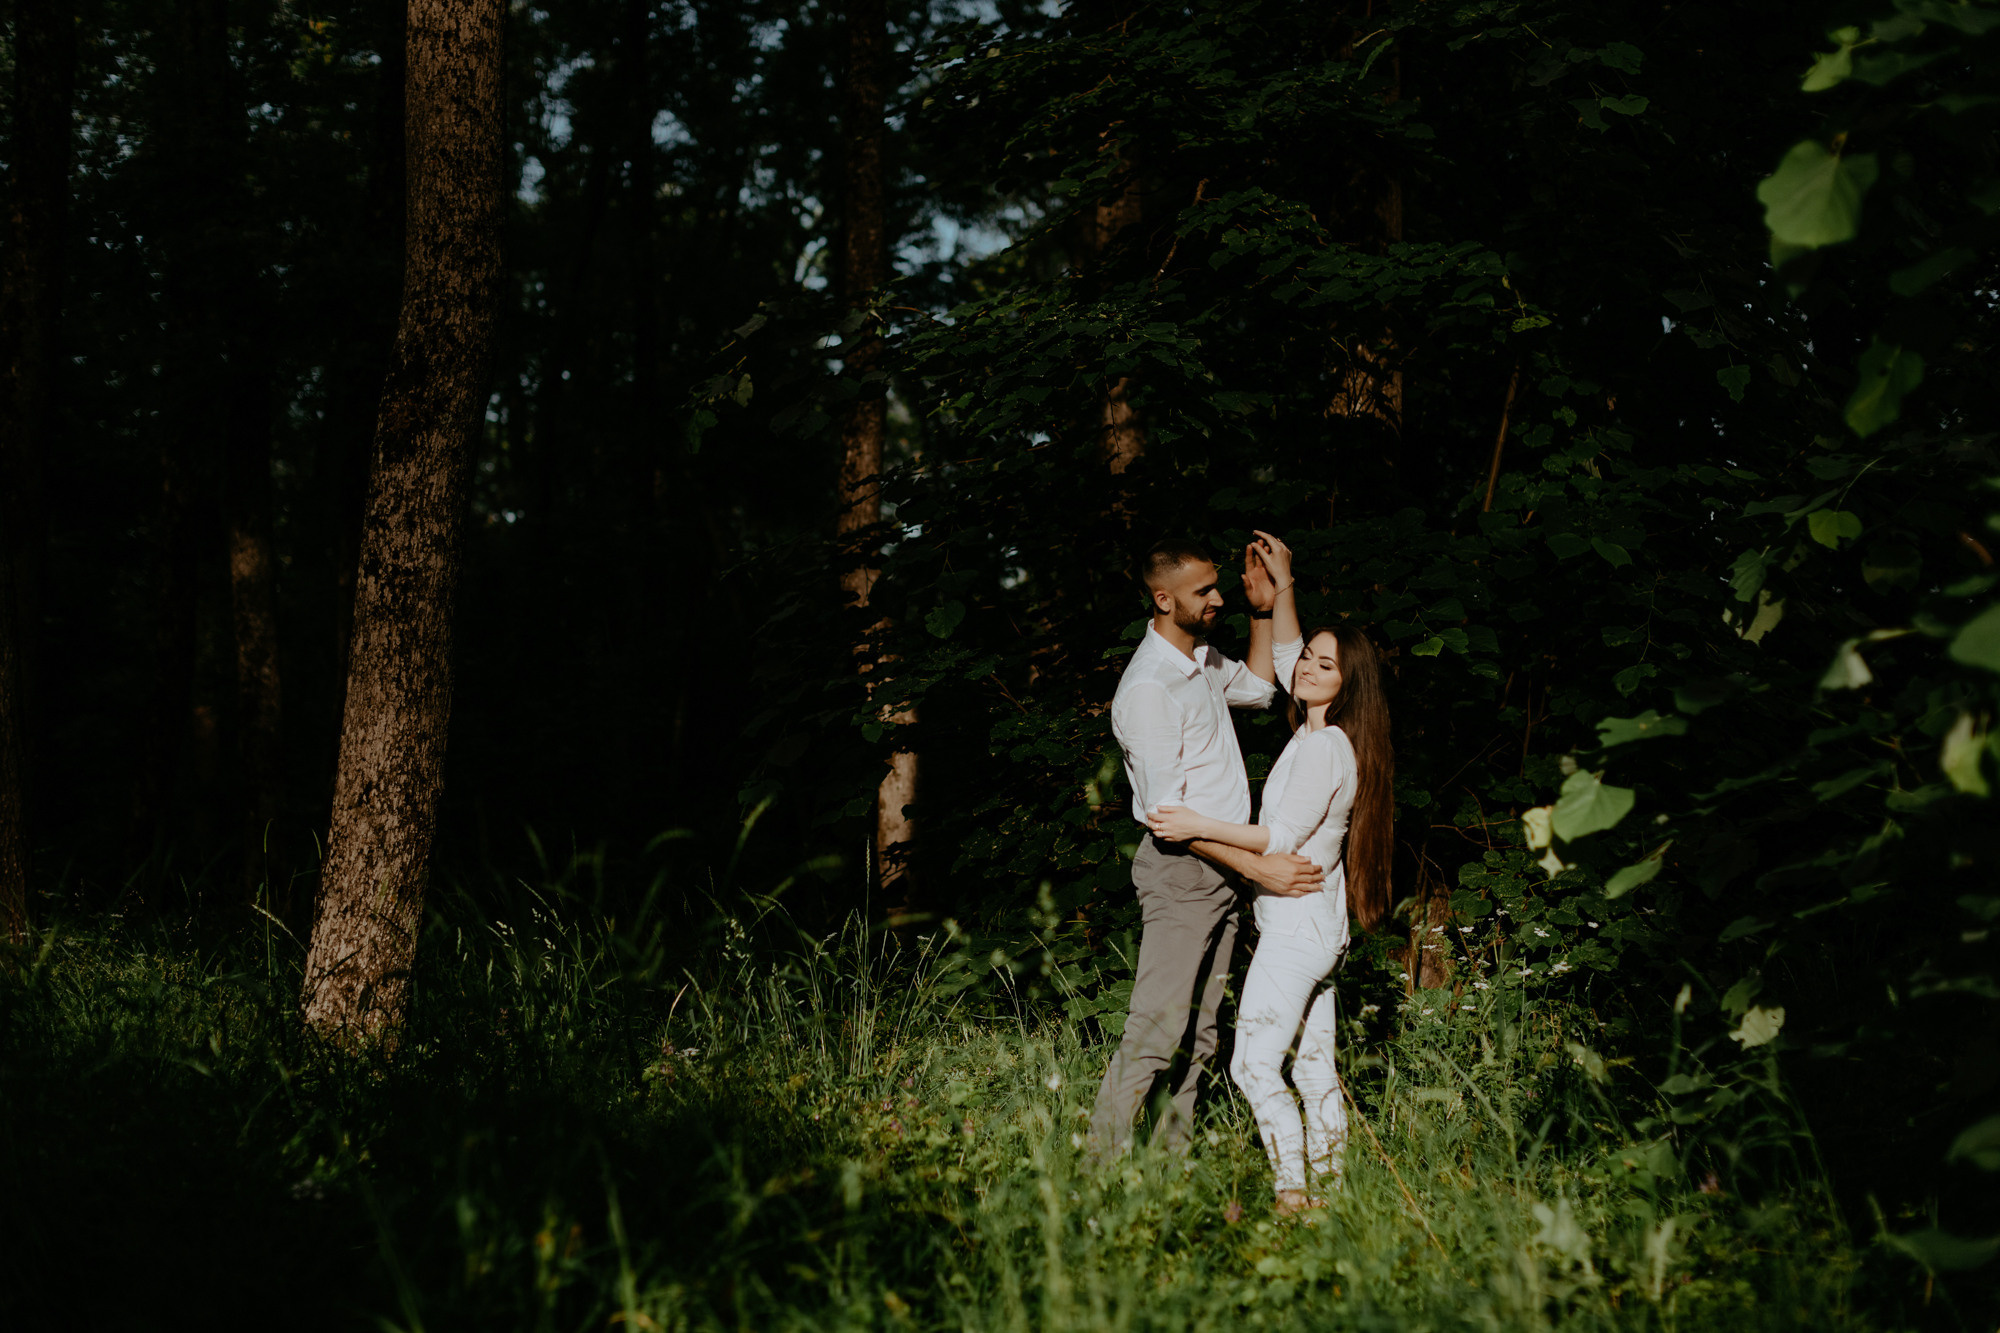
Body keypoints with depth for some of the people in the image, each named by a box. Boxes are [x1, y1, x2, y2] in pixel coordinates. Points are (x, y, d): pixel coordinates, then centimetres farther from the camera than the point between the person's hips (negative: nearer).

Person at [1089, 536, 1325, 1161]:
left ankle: (1173, 1152, 15)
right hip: (1180, 869, -9)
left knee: (1199, 1032, 9)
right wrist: (1258, 867, -26)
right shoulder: (1146, 688, -18)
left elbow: (1258, 687, 36)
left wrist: (1262, 614, 21)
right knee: (1156, 1030, -13)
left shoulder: (1203, 657, 12)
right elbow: (1168, 811, -22)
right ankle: (1105, 1167, -9)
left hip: (1221, 868, 9)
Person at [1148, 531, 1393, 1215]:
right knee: (1314, 1064, 12)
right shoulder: (1321, 733, 10)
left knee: (1254, 1065, -9)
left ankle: (1292, 1194, -8)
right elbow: (1283, 657, 25)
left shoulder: (1324, 747, -17)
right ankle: (1328, 1183, 17)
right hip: (1315, 927, 10)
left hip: (1295, 932, -10)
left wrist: (1200, 825, -18)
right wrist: (1281, 584, 20)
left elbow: (1283, 836, -18)